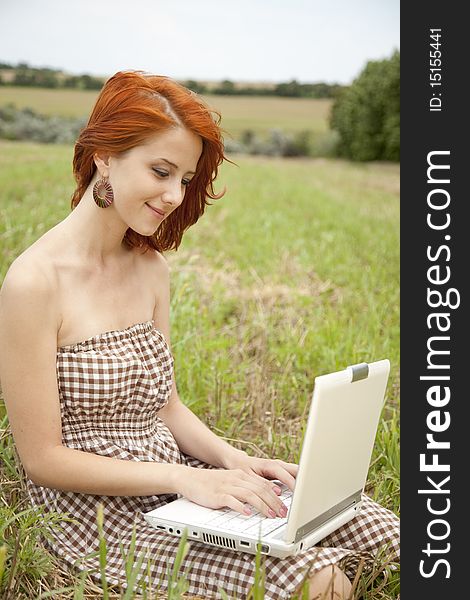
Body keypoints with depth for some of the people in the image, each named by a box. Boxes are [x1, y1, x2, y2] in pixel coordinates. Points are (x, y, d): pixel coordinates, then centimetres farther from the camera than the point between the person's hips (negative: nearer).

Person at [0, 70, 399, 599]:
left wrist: (234, 460, -6)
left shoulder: (151, 267, 7)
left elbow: (164, 405, 11)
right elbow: (44, 458, -14)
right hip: (97, 510, -7)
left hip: (175, 483, 7)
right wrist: (185, 478, -20)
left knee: (375, 527, -10)